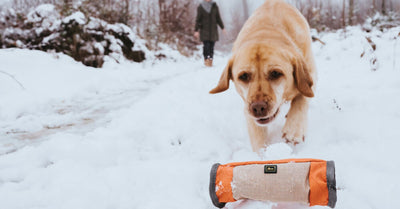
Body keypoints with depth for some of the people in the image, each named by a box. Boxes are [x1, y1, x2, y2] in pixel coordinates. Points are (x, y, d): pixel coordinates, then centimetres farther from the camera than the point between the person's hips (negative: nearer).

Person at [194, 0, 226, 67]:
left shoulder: (214, 6, 6)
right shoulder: (200, 7, 0)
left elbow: (218, 18, 11)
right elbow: (198, 19, 2)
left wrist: (222, 28, 8)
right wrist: (196, 31, -1)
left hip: (213, 29, 2)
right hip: (204, 29, -2)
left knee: (211, 45, -2)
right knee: (206, 45, -15)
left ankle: (210, 60, 4)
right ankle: (206, 59, -8)